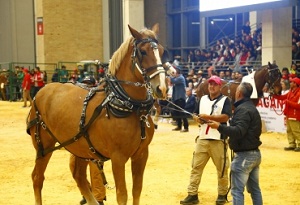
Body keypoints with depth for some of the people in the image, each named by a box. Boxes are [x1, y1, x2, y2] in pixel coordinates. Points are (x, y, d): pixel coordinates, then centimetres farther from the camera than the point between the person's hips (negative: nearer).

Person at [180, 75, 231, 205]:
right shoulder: (203, 99, 15)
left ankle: (222, 194, 19)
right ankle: (192, 194, 8)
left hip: (218, 140, -5)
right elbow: (196, 115, 19)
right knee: (196, 167, 3)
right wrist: (197, 118, -4)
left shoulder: (225, 100, -3)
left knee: (221, 169, 5)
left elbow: (226, 117, -16)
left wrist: (208, 117, -21)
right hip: (202, 139, 5)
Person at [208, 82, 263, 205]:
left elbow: (239, 131, -27)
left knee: (237, 190, -7)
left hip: (244, 155, -10)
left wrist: (219, 127, -33)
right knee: (254, 189, 17)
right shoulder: (251, 107, 15)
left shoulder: (243, 109, -17)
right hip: (255, 153, 10)